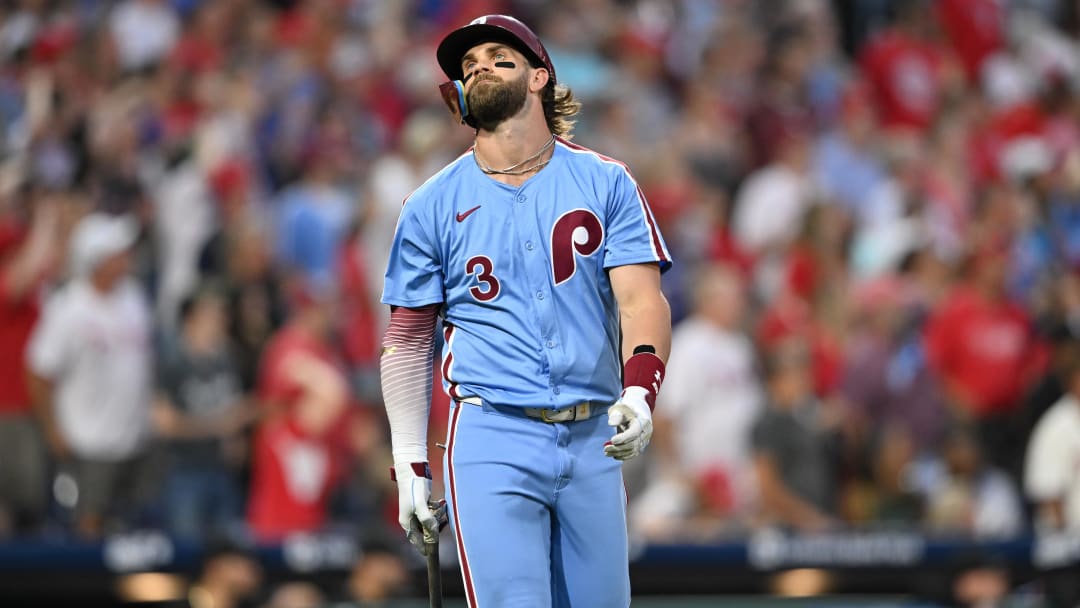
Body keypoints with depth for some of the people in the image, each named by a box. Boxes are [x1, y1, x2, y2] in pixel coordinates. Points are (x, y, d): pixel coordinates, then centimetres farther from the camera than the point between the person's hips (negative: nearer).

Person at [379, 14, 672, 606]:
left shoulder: (605, 183, 7)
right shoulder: (433, 205, 6)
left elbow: (642, 300, -3)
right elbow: (407, 340, 10)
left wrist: (639, 393, -22)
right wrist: (410, 465, 4)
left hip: (593, 443, 2)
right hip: (491, 440, -2)